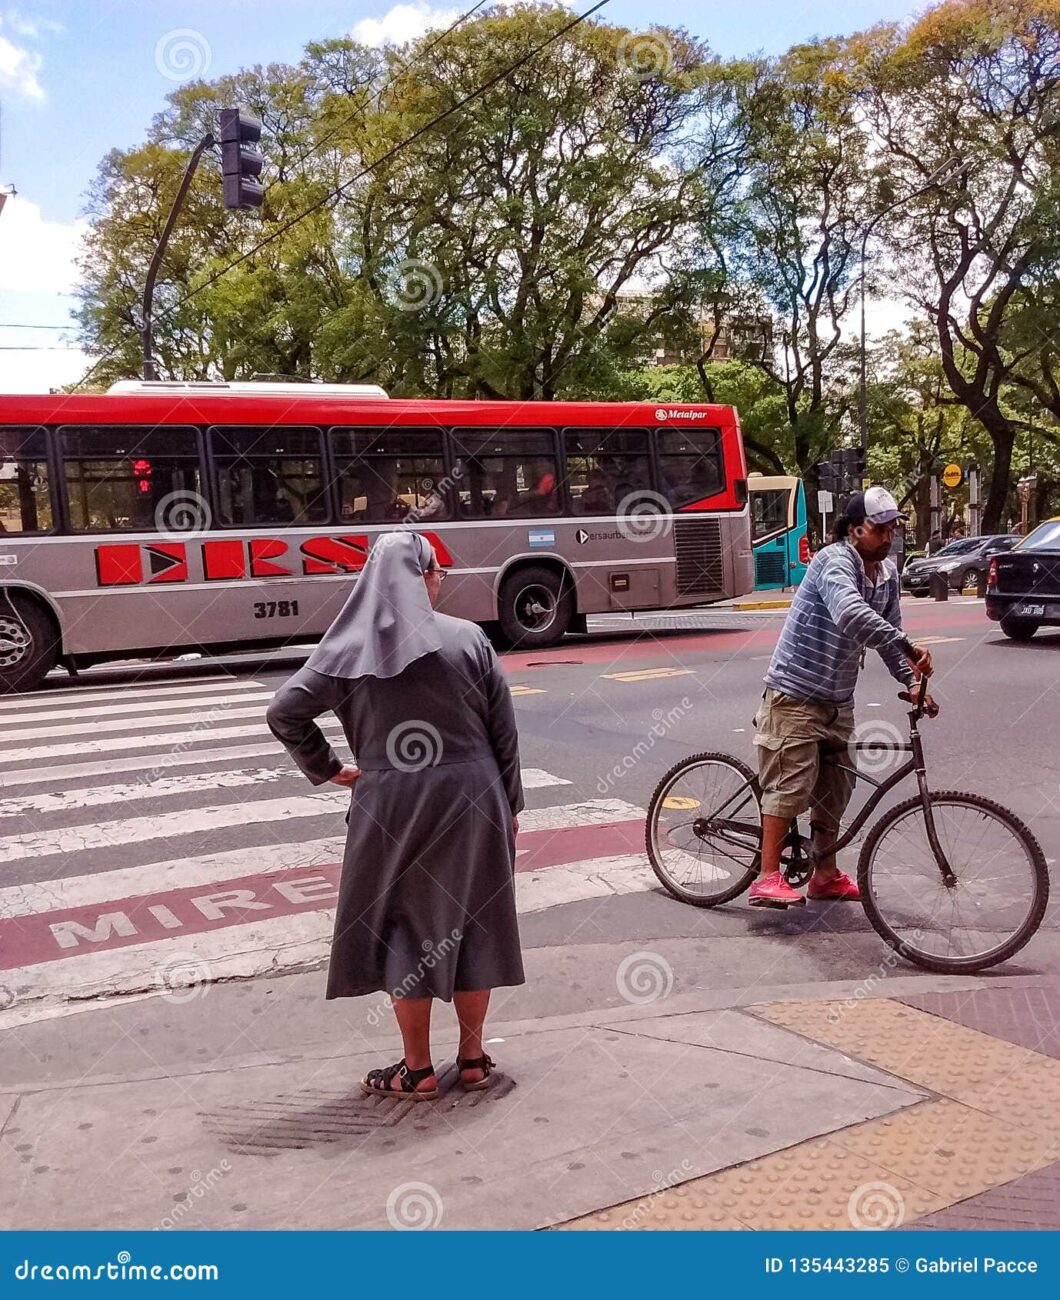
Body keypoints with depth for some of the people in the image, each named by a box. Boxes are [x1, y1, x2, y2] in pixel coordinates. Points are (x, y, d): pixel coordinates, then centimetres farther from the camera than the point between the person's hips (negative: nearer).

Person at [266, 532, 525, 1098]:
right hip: (471, 799, 1)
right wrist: (510, 805, 8)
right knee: (471, 922, 14)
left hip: (389, 807, 0)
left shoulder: (349, 648, -2)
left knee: (404, 928, 11)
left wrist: (327, 768, 6)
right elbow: (504, 730, -2)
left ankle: (417, 1070, 18)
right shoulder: (468, 639, -4)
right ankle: (472, 1057, 25)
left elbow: (284, 712, -4)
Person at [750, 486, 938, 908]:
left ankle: (825, 875, 27)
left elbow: (887, 633, 11)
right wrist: (907, 646, -43)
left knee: (834, 788, 14)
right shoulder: (835, 561, -20)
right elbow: (851, 616, -40)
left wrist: (911, 681, -3)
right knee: (791, 785, -10)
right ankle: (768, 879, -3)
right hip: (795, 695, -8)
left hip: (838, 700, 9)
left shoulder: (887, 574, 7)